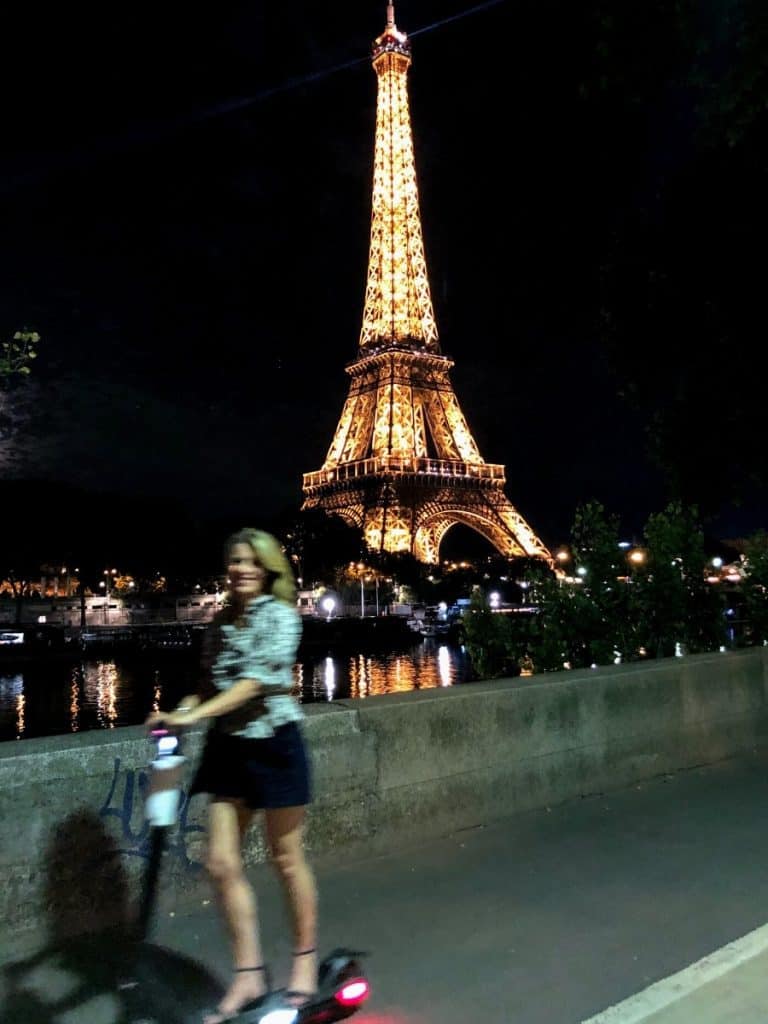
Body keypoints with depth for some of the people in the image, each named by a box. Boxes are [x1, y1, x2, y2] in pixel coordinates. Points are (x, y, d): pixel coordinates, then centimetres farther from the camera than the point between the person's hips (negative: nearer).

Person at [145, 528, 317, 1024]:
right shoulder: (223, 621, 8)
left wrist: (194, 715, -29)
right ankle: (249, 975, 21)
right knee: (223, 863, 5)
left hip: (274, 744, -6)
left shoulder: (281, 615, -11)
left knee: (287, 859, 9)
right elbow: (212, 684, 12)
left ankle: (306, 959, 30)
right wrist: (178, 710, -7)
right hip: (228, 747, 6)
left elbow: (257, 680, -22)